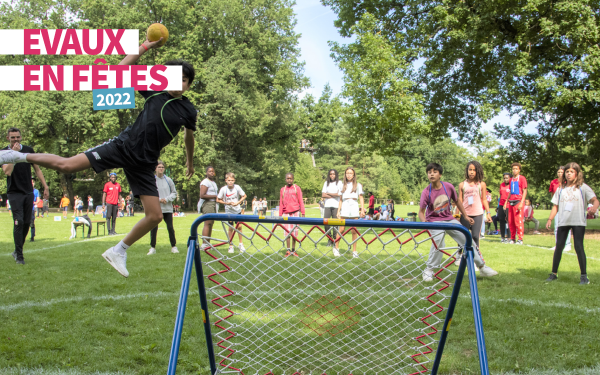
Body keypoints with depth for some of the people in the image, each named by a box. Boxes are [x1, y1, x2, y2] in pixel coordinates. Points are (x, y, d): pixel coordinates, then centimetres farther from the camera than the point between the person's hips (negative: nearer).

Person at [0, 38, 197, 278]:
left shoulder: (189, 112, 4)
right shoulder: (154, 91, 1)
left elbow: (189, 136, 23)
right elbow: (122, 69, 1)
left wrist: (190, 161, 34)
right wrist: (146, 46, -3)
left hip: (144, 163, 2)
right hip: (124, 145, -2)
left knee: (155, 216, -5)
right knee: (66, 165, -13)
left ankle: (118, 251, 15)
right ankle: (20, 156, 13)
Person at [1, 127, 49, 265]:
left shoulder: (28, 150, 7)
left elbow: (37, 169, 12)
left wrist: (45, 186, 5)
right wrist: (14, 153, -21)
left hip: (28, 192, 4)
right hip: (14, 193, -3)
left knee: (27, 223, 5)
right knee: (19, 222, -12)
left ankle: (17, 251, 22)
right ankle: (19, 255, -4)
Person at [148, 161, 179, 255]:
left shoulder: (168, 180, 4)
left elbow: (174, 193, 9)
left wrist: (167, 199, -7)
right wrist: (158, 199, -11)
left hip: (168, 208, 1)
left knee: (170, 228, 0)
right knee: (153, 228, 1)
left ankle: (173, 246, 12)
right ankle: (152, 247, 13)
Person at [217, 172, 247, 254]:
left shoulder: (237, 187, -14)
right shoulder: (223, 189, -16)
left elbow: (244, 196, -1)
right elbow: (218, 200, -7)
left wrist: (237, 202, -15)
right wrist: (227, 203, -20)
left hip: (237, 210, 1)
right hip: (229, 211, -1)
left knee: (239, 227, 3)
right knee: (231, 228, 2)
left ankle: (241, 244, 18)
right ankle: (231, 246, 13)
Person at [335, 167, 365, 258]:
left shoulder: (358, 185, 10)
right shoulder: (343, 185, 15)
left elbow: (361, 198, 5)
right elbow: (341, 200, 16)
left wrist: (362, 210, -6)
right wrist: (338, 211, 9)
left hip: (354, 208, -1)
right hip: (344, 208, 1)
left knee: (354, 230, -1)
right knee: (341, 229, -4)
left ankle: (354, 251, 5)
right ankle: (336, 248, 9)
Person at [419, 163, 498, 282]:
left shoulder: (448, 187, -8)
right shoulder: (426, 192, -15)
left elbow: (457, 201, 9)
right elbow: (421, 211, -14)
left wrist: (466, 216, 13)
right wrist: (424, 222, -33)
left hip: (449, 219, 4)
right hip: (434, 221, -3)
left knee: (467, 239, -1)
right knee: (437, 241, -28)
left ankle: (482, 267, 15)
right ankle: (429, 271, -12)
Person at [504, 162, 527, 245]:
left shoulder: (522, 178, -2)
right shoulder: (511, 179, 17)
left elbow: (525, 191, -6)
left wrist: (521, 203, -15)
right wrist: (506, 202, 17)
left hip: (518, 202, -6)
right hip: (511, 202, 7)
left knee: (518, 221, -8)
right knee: (510, 222, 6)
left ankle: (520, 239, -3)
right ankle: (512, 238, 15)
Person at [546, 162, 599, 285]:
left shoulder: (582, 187, 2)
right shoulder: (561, 189, 13)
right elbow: (555, 206, 15)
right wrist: (550, 219, 5)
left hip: (578, 222, -3)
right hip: (563, 222, 3)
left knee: (578, 247, -7)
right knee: (559, 246, 3)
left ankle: (584, 276, 2)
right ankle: (554, 273, 13)